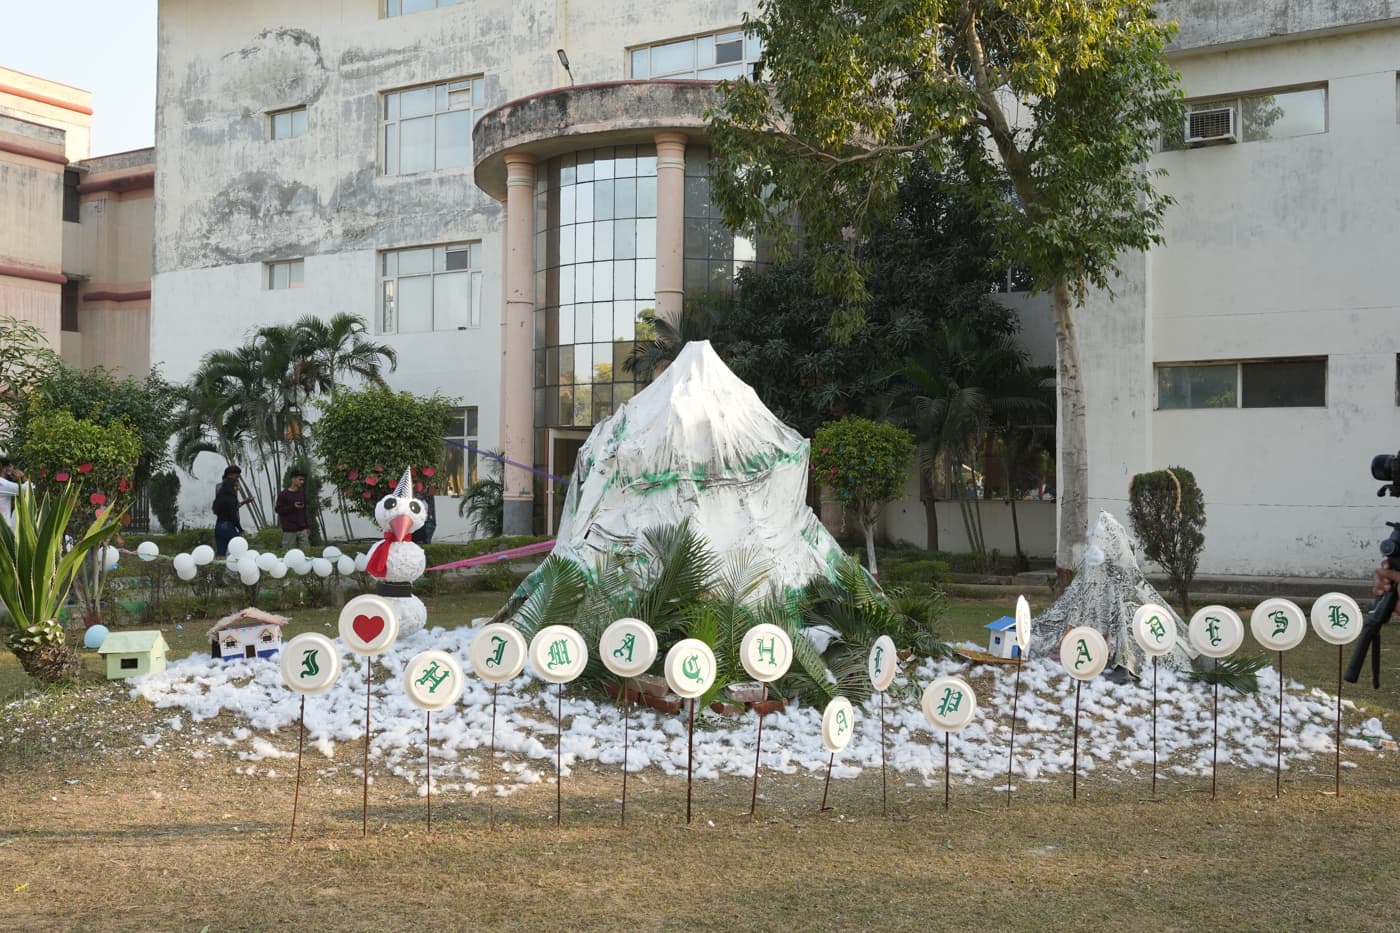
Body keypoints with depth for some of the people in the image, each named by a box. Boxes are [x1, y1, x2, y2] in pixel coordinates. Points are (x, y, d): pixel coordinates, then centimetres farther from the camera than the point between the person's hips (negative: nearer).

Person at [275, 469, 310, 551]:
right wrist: (293, 507, -18)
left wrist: (306, 525, 16)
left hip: (302, 529, 5)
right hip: (289, 531, -5)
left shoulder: (302, 493, 12)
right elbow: (278, 509, -6)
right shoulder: (283, 494, -5)